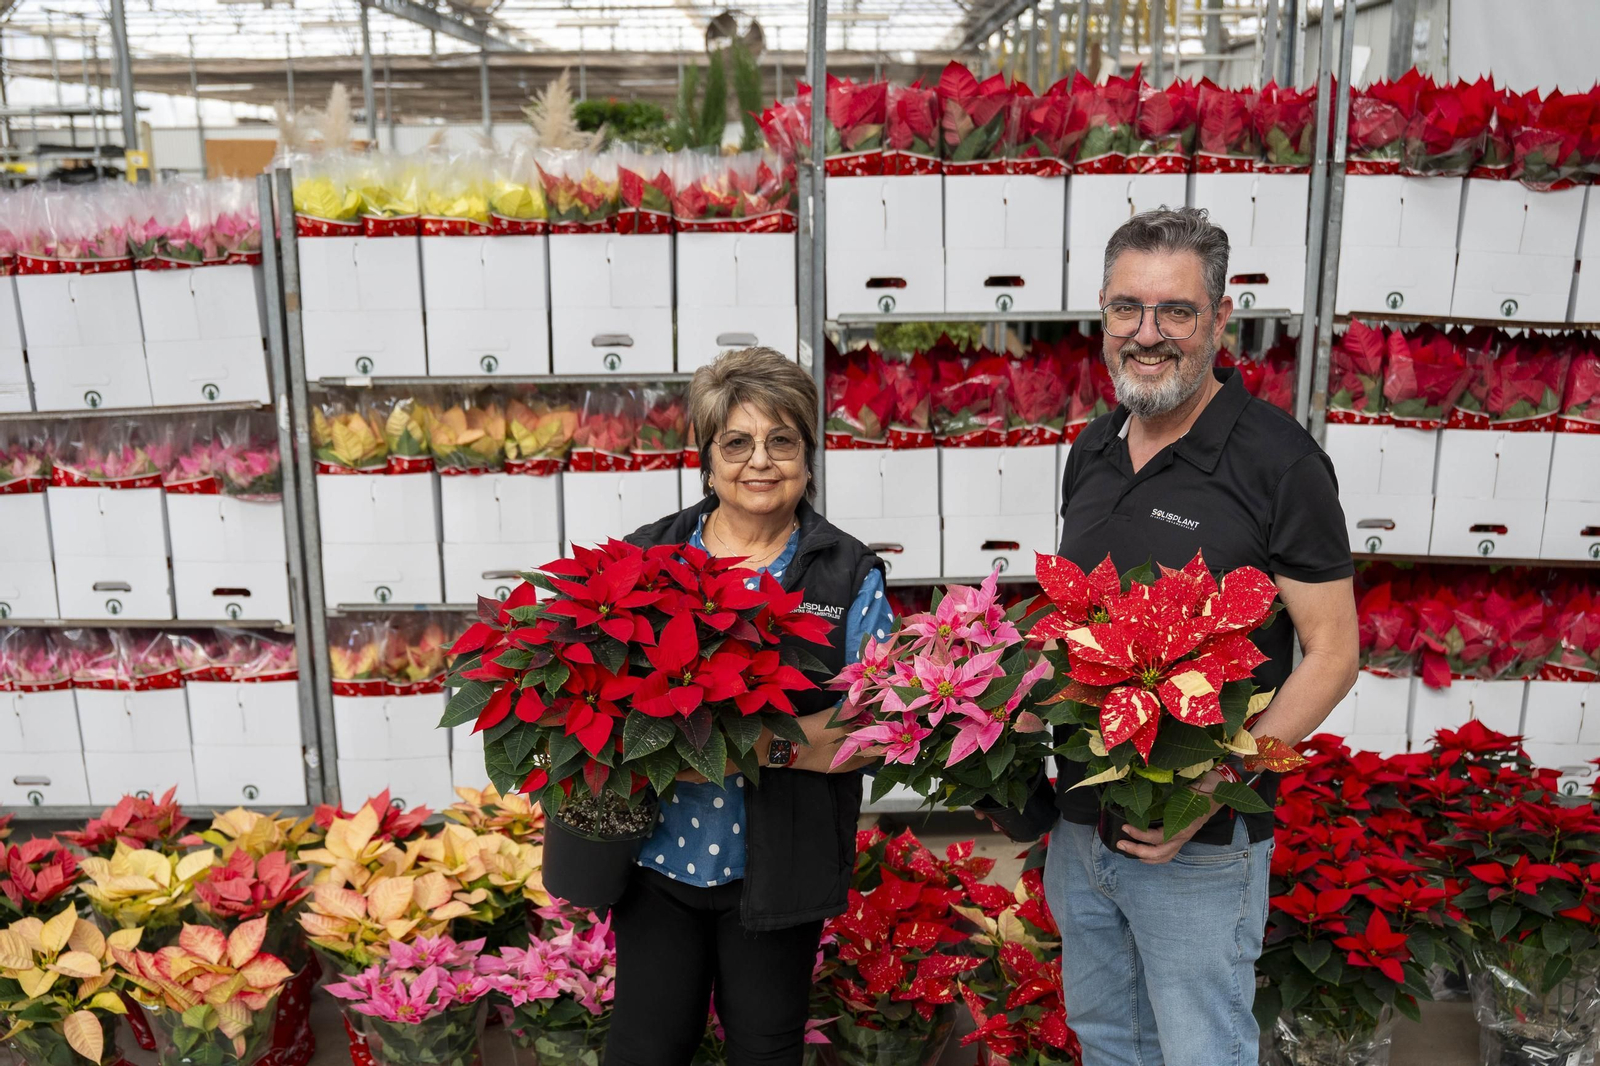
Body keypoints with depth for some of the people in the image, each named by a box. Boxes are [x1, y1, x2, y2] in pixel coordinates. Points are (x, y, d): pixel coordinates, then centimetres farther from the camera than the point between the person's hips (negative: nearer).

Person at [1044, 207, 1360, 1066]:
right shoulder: (1094, 449, 5)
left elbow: (1331, 653, -14)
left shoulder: (1278, 462, -15)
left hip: (1204, 843, -6)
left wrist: (1218, 784, -23)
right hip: (1079, 816, 7)